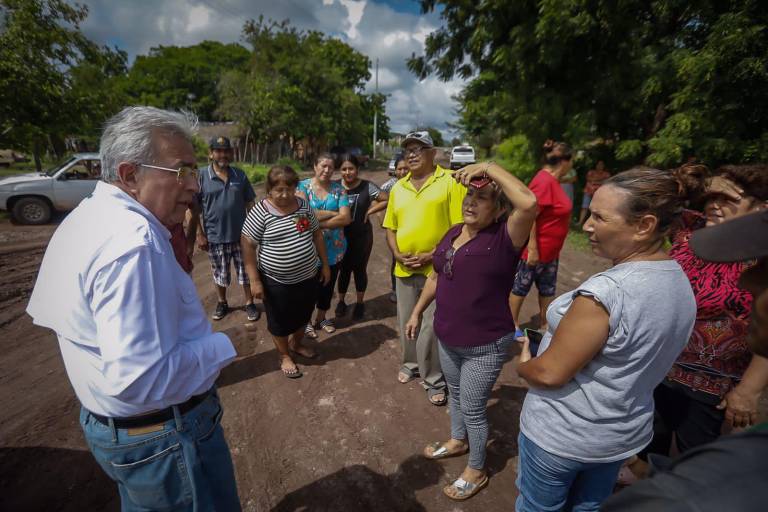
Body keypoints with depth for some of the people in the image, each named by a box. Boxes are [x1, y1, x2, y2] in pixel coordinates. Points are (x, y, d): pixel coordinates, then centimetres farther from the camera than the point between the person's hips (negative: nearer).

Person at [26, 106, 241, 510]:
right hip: (165, 437, -9)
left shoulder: (84, 217, 3)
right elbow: (139, 379, -36)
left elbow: (46, 311, 16)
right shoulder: (133, 241, -32)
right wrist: (220, 346, -22)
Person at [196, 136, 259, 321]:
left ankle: (249, 303, 27)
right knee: (220, 273, 16)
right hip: (215, 236, -1)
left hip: (241, 234, 1)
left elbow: (249, 203, 7)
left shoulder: (240, 175, 1)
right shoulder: (201, 176, -6)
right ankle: (222, 303, 37)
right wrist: (201, 234, -6)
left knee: (246, 271, 10)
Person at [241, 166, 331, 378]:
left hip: (307, 277, 4)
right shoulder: (260, 212, -15)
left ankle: (296, 344, 49)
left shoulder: (303, 205, -2)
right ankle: (284, 356, 38)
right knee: (280, 321, 15)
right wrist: (254, 280, -15)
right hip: (277, 282, -4)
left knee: (303, 315, 22)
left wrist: (325, 264, 7)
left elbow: (317, 234, 6)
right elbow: (247, 244, -13)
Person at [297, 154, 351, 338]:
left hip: (334, 248, 3)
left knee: (328, 284, 16)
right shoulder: (303, 186, -4)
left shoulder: (338, 188, 0)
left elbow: (346, 218, -10)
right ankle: (306, 320, 33)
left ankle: (322, 318, 38)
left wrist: (319, 223, -17)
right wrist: (333, 213, -15)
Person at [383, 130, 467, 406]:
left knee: (431, 327, 3)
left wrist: (433, 255, -17)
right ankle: (410, 364, 41)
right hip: (404, 269, 5)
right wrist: (398, 254, -4)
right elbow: (390, 227, 13)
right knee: (406, 322, 18)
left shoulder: (450, 181, -7)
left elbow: (460, 226, -11)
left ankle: (434, 380, 24)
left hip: (437, 269, -5)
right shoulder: (398, 187, 10)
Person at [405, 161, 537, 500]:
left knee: (472, 409, 11)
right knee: (455, 395, 27)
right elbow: (436, 277, 11)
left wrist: (490, 168, -31)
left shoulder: (504, 238, -19)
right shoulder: (454, 233, 1)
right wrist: (417, 311, 13)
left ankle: (477, 471, 39)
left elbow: (529, 203, -40)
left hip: (485, 346, -7)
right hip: (448, 339, 7)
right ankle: (458, 441, 55)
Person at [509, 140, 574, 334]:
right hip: (535, 250, -10)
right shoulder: (544, 181, -22)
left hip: (550, 251, 10)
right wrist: (532, 249, -26)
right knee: (520, 287, 7)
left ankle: (544, 324, 34)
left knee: (547, 289, 19)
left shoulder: (552, 180, 9)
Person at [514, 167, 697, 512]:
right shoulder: (681, 283, -5)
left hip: (561, 435, -7)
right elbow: (645, 362, 7)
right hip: (625, 433, 7)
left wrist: (522, 365, -5)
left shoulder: (606, 292, -34)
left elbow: (549, 373, -26)